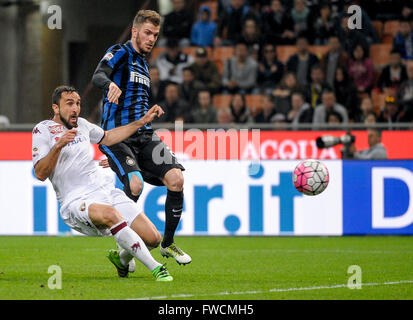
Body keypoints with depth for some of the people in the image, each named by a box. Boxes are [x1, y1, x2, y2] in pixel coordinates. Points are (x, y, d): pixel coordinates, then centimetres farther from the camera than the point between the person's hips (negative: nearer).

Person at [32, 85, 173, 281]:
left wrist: (143, 121, 32)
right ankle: (155, 268, -39)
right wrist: (59, 146, -24)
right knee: (109, 213, -41)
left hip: (107, 191, 7)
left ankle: (121, 259, 27)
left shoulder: (81, 124, 18)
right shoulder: (43, 130, -1)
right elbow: (40, 174, -10)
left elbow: (107, 138, 37)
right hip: (76, 202, -7)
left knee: (153, 239, -6)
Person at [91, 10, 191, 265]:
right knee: (135, 183, -29)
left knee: (176, 178, -13)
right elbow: (98, 75, -23)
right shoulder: (120, 52, -1)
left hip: (144, 134, 7)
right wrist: (110, 84, -44)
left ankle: (168, 243, 4)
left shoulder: (143, 63, 23)